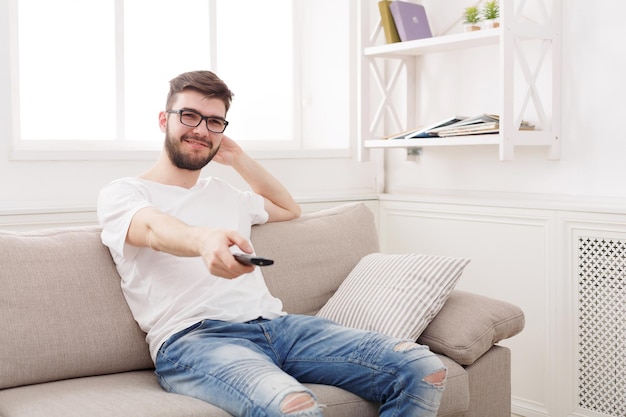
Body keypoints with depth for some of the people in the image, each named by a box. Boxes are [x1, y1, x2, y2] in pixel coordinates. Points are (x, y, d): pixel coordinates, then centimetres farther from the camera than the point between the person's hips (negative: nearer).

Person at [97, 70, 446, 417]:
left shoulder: (225, 193, 30)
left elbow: (289, 209, 47)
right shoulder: (122, 193, 10)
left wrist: (240, 159, 35)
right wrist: (204, 238, -37)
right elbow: (155, 229, -14)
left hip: (276, 323, 6)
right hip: (193, 337, -6)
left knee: (423, 371, -15)